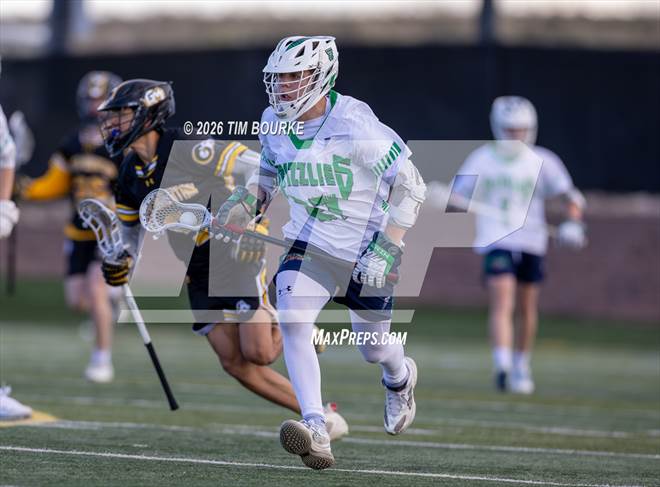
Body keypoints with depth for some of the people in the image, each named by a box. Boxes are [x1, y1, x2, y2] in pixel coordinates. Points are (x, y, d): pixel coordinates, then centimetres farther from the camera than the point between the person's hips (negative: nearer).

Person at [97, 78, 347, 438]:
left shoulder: (187, 151, -18)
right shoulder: (130, 175, 5)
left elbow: (261, 169, -18)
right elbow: (132, 226, 21)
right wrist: (122, 259, 1)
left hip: (237, 256, -7)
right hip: (198, 273, 7)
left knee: (259, 353, -17)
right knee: (234, 362, -4)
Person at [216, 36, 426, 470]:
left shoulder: (355, 126, -24)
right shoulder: (274, 124, -4)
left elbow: (411, 187, -18)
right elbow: (269, 173, 19)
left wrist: (385, 250, -23)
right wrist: (248, 203, -3)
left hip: (366, 251, -4)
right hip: (311, 244, 4)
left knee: (374, 350, 12)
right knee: (292, 323, -22)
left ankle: (401, 377, 52)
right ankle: (316, 434, -26)